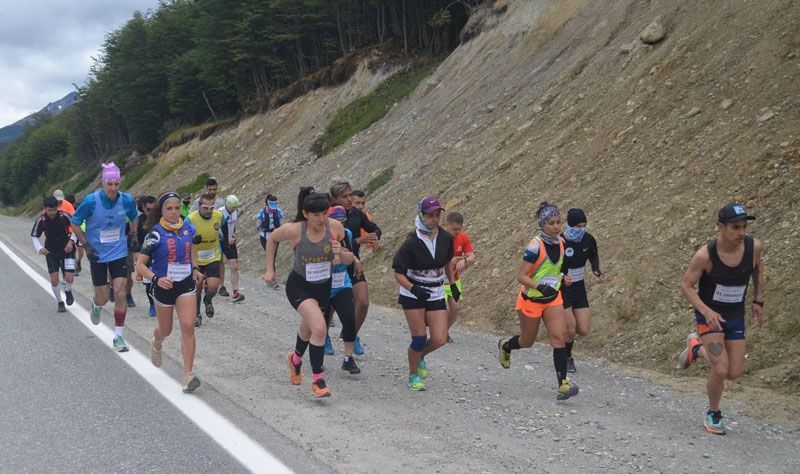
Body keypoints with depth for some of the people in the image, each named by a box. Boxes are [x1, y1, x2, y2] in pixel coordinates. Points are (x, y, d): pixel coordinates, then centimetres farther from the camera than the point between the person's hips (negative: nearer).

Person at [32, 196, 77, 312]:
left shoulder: (64, 216, -18)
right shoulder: (41, 220, -14)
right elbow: (34, 236, -2)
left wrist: (71, 241, -15)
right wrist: (39, 248, -20)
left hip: (67, 249, -1)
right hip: (51, 251, 1)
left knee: (69, 278, -11)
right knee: (54, 280, 0)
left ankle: (68, 291, 24)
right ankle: (59, 302, 23)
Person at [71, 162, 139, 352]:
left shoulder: (127, 200, -9)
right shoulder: (91, 201, -17)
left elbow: (134, 218, 15)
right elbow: (75, 223, -4)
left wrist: (133, 234, 3)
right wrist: (86, 245, -11)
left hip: (119, 254, 1)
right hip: (97, 255, -1)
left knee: (120, 294, -7)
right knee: (103, 298, 6)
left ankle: (118, 336, 4)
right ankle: (96, 305, 45)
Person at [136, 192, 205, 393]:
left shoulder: (188, 229, -1)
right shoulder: (156, 234, -14)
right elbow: (140, 264, -16)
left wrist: (194, 269, 8)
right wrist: (156, 279, -31)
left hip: (186, 285, 2)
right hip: (164, 287, -2)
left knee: (188, 327, -13)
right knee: (166, 330, 16)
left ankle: (188, 376, -12)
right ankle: (156, 342, 55)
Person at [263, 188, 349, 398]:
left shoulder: (335, 227, -16)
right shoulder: (294, 230, -21)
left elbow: (348, 260, -5)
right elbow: (271, 239, 0)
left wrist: (341, 254, -28)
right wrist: (270, 270, 1)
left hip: (323, 286, 4)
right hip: (299, 286, -4)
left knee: (308, 329, 22)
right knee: (319, 328, -24)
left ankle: (295, 359, 55)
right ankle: (317, 380, -11)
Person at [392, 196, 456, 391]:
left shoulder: (446, 239, -3)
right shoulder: (412, 242, -17)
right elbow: (398, 274, -14)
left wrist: (452, 283, 18)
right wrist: (414, 289, -27)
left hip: (436, 296, 4)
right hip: (413, 295, -4)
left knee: (439, 339, -5)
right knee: (419, 338, -5)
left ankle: (420, 356, 29)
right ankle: (413, 375, 19)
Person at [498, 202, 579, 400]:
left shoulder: (560, 242, -2)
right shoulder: (535, 246, -23)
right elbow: (521, 276, -23)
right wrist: (540, 286, -35)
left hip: (553, 298, 5)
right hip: (531, 299, -5)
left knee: (559, 337, -10)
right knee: (528, 341, 13)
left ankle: (563, 384, -11)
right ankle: (505, 346, 46)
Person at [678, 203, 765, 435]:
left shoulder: (754, 246, -14)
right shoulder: (705, 255, -25)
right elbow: (686, 286, -15)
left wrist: (758, 301, 7)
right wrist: (706, 311, -28)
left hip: (736, 316, 5)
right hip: (709, 315, -4)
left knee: (734, 373, 7)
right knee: (720, 371, -14)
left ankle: (696, 346, 34)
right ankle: (713, 415, 14)